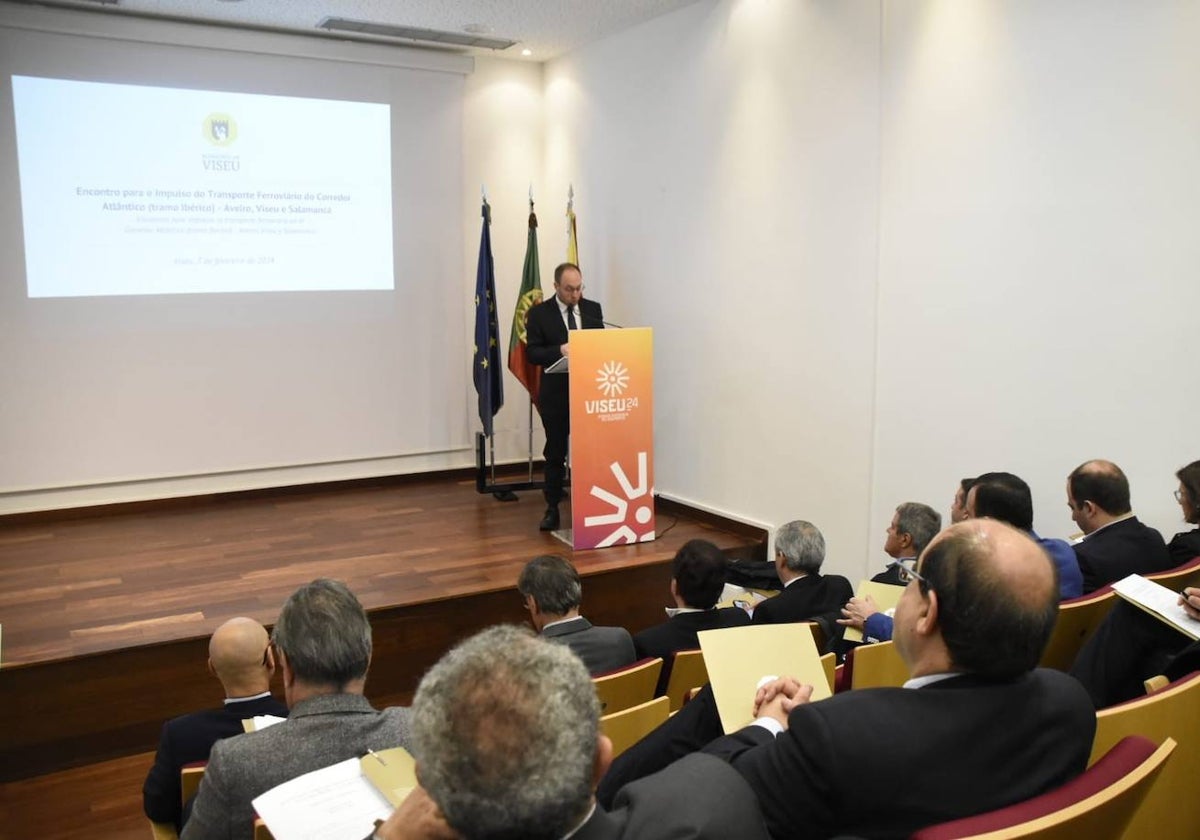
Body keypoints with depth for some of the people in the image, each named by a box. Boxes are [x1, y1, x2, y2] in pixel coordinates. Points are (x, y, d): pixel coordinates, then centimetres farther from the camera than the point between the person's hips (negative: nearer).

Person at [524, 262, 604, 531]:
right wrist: (559, 350, -23)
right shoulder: (539, 313, -1)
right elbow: (532, 353, -6)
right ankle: (552, 508, 17)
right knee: (555, 453, 8)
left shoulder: (593, 309, 8)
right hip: (556, 394, -2)